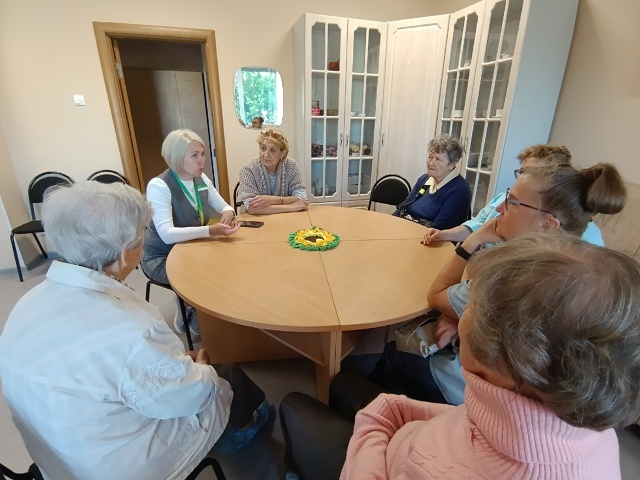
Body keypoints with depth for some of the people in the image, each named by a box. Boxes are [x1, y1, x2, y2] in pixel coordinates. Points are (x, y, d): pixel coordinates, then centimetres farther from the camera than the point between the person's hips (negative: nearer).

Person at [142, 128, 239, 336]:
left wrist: (228, 213, -18)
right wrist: (211, 230, -43)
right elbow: (167, 234, -34)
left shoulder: (201, 179, -2)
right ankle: (190, 318, 7)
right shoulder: (159, 185, -23)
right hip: (162, 256, -6)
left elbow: (224, 206, 7)